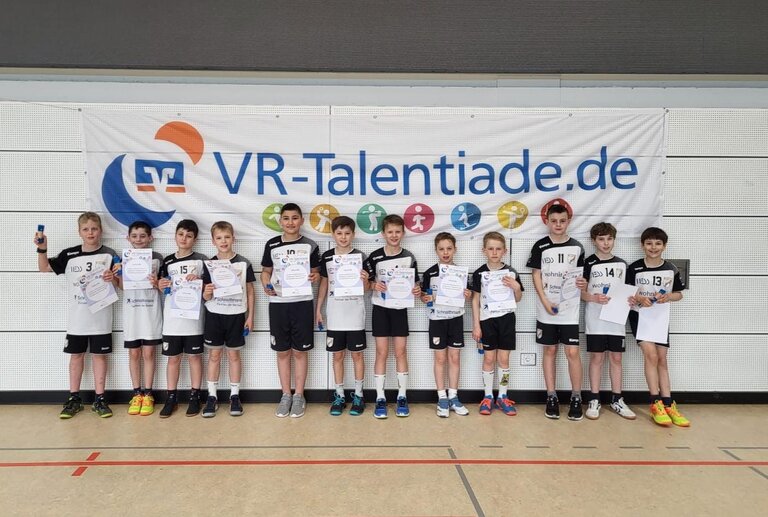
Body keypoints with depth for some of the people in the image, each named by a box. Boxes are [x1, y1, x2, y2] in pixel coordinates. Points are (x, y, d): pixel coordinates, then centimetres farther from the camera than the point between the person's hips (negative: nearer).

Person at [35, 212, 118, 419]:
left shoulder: (109, 255, -4)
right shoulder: (69, 254, 1)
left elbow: (120, 285, -1)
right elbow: (44, 268, 6)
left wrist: (112, 278, -23)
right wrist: (42, 249, -10)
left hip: (100, 317, -2)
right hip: (77, 318, 2)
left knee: (99, 355, 6)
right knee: (76, 355, 11)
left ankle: (99, 399, 15)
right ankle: (74, 399, 22)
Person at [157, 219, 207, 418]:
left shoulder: (202, 260, 1)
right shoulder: (168, 261, 8)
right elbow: (163, 288, 15)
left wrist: (199, 280, -15)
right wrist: (161, 286, -7)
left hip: (194, 316, -2)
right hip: (172, 317, 2)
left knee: (194, 356, 6)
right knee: (173, 358, 9)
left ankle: (194, 396, 16)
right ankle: (171, 397, 19)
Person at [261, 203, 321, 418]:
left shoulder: (310, 246, 1)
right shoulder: (272, 245, 4)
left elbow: (316, 272, 8)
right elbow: (266, 271, 11)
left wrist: (315, 276, -15)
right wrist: (266, 286, -8)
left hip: (302, 303, -1)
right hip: (278, 303, 2)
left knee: (300, 351, 5)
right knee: (282, 351, 9)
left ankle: (299, 396, 18)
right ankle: (286, 395, 22)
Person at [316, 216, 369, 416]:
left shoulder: (360, 256, -4)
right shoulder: (327, 257, 2)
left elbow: (365, 289, 0)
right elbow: (323, 284, 10)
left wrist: (365, 280, -22)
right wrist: (318, 309, 8)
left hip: (355, 315, -2)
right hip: (334, 315, 2)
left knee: (357, 354, 6)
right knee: (337, 355, 10)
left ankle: (358, 395, 18)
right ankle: (339, 396, 21)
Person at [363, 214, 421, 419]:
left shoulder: (409, 257, -1)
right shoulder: (375, 257, -5)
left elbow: (415, 283, 5)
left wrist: (417, 290, -16)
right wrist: (374, 285, -18)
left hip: (400, 308, 1)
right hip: (380, 308, -1)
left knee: (400, 352, 5)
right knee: (382, 353, 2)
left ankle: (402, 397, 15)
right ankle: (380, 399, 10)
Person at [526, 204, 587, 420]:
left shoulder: (576, 247, 3)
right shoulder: (540, 246, 0)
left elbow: (580, 275, 10)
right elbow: (536, 276, -1)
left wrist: (583, 284, -13)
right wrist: (545, 302, -10)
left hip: (570, 309, 0)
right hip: (546, 309, 0)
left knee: (573, 352, -3)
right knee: (549, 351, 7)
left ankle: (576, 398, 11)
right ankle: (551, 397, 16)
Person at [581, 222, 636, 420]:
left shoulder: (621, 264, 9)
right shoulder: (589, 263, -2)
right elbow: (580, 291, -4)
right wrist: (593, 298, -21)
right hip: (595, 318, -3)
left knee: (616, 357, 8)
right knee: (597, 357, 1)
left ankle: (617, 400, 18)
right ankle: (594, 400, 10)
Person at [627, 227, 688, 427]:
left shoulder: (671, 269, 1)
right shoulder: (634, 268, -7)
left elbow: (679, 294, 10)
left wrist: (668, 296, -11)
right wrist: (639, 299, -21)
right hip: (640, 315, -3)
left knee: (662, 359, 7)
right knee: (650, 354, -17)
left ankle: (668, 405, 13)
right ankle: (656, 404, -9)